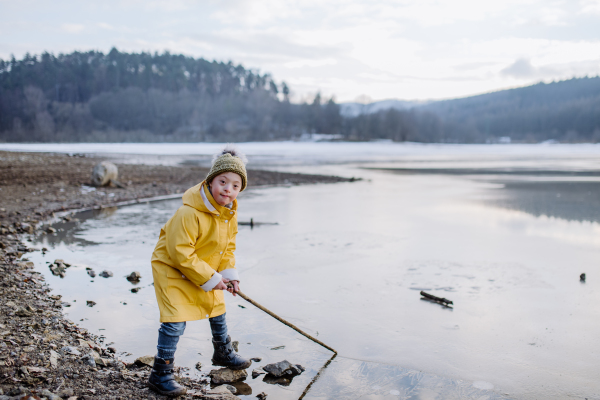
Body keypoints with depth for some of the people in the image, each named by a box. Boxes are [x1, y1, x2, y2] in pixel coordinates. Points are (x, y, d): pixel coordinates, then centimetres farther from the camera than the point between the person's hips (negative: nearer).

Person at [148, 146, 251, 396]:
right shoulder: (189, 213, -33)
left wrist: (229, 274, -4)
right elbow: (181, 253, -31)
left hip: (207, 269, 8)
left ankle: (223, 353, 46)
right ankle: (160, 374, 2)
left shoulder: (229, 212, -7)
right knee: (176, 320, -14)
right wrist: (210, 279, -26)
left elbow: (228, 246, 6)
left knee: (217, 309, 22)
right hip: (172, 268, -8)